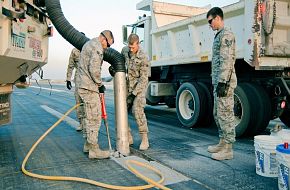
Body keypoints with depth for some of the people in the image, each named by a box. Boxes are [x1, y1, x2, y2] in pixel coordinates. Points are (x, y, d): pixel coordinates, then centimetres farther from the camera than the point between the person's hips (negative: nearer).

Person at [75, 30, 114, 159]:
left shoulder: (88, 44, 21)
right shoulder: (97, 47, -12)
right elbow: (94, 69, -22)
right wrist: (100, 84, -8)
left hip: (82, 85, 11)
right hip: (89, 87, -11)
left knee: (88, 116, 16)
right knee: (94, 118, -8)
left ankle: (88, 145, 24)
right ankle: (94, 149, -4)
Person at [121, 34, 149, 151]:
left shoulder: (143, 57, -18)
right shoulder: (124, 50, 1)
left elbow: (143, 78, -17)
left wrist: (134, 93, -20)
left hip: (139, 87, -6)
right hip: (127, 87, 6)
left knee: (137, 110, -20)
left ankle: (144, 139, -10)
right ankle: (128, 138, 13)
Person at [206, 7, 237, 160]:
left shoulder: (226, 35, -10)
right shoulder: (219, 36, 20)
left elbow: (227, 61, -18)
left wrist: (222, 82, -22)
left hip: (224, 82, -10)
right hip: (218, 82, 10)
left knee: (225, 115, -6)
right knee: (217, 114, 15)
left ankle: (228, 149, 1)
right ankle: (222, 143, 25)